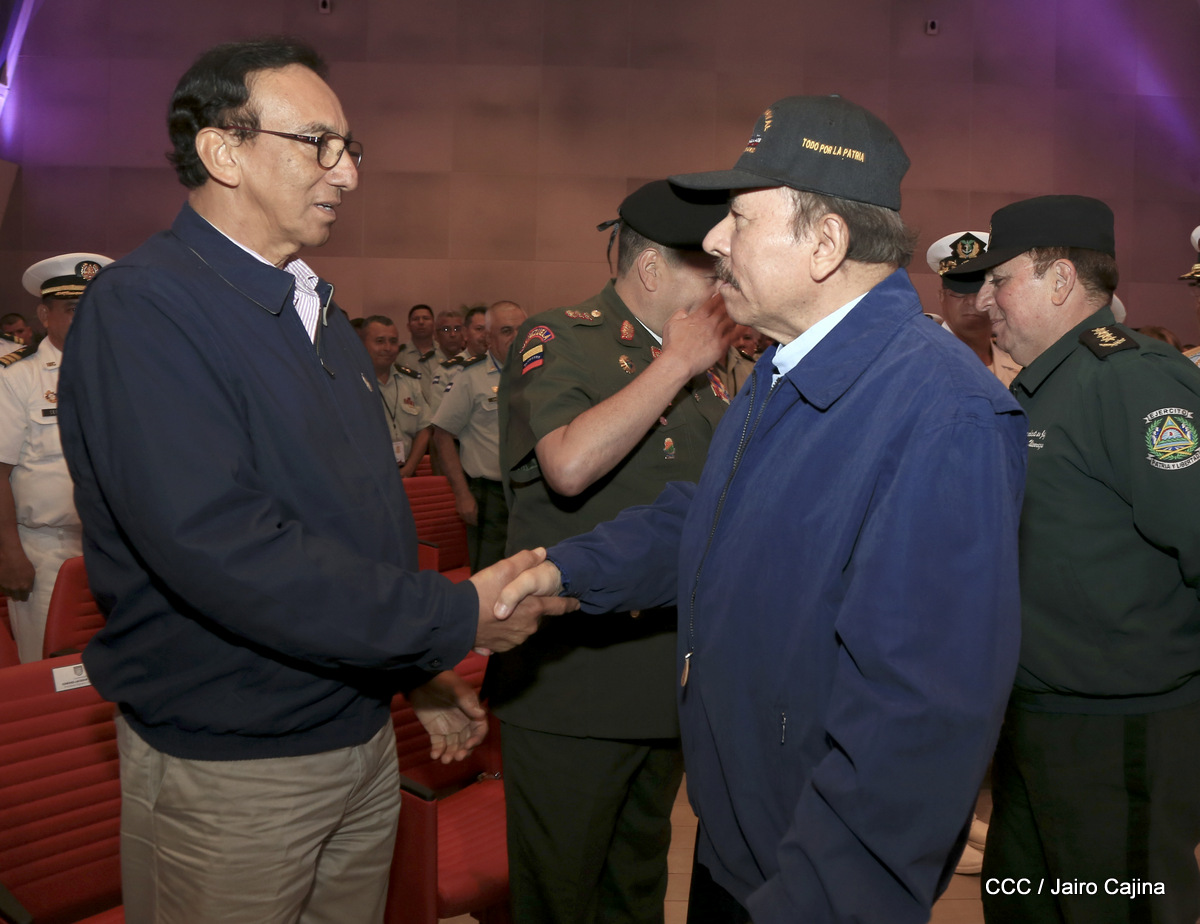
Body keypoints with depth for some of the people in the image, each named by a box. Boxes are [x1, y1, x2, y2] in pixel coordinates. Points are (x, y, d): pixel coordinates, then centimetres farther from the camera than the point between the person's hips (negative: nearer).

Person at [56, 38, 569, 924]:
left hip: (363, 739, 8)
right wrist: (456, 616, -23)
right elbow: (217, 545, -28)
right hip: (226, 764, -7)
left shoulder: (321, 312, 11)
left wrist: (421, 671, 14)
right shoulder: (143, 309, -17)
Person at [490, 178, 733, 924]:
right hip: (572, 687, -7)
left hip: (669, 685, 7)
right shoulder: (558, 341, -10)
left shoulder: (698, 365, 12)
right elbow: (569, 465, -30)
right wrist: (677, 364, -21)